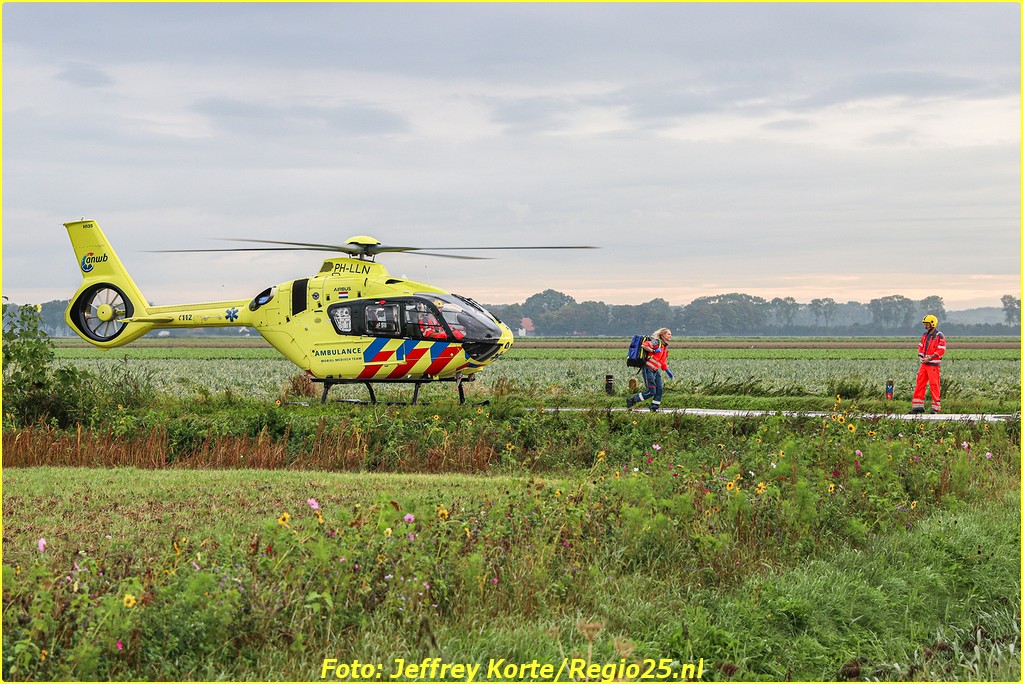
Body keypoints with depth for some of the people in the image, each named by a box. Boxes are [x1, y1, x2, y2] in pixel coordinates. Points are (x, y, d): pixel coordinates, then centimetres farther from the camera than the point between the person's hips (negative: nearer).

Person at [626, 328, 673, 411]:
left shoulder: (664, 347, 18)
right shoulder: (657, 342, -10)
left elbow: (663, 362, 27)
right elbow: (644, 345, -22)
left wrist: (668, 372, 25)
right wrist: (654, 351, -20)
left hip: (655, 371, 9)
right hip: (648, 369, -9)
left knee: (660, 390, -1)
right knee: (651, 392, -10)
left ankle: (654, 408, 6)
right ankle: (631, 400, 1)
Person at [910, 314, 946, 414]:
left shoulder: (939, 336, -8)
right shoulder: (925, 335, 15)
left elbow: (941, 350, -14)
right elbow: (921, 347, 20)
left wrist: (929, 358, -17)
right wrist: (921, 357, 2)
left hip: (934, 364, -7)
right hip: (924, 364, 7)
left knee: (934, 385, -5)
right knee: (920, 383, 4)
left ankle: (936, 407, 0)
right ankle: (918, 406, 8)